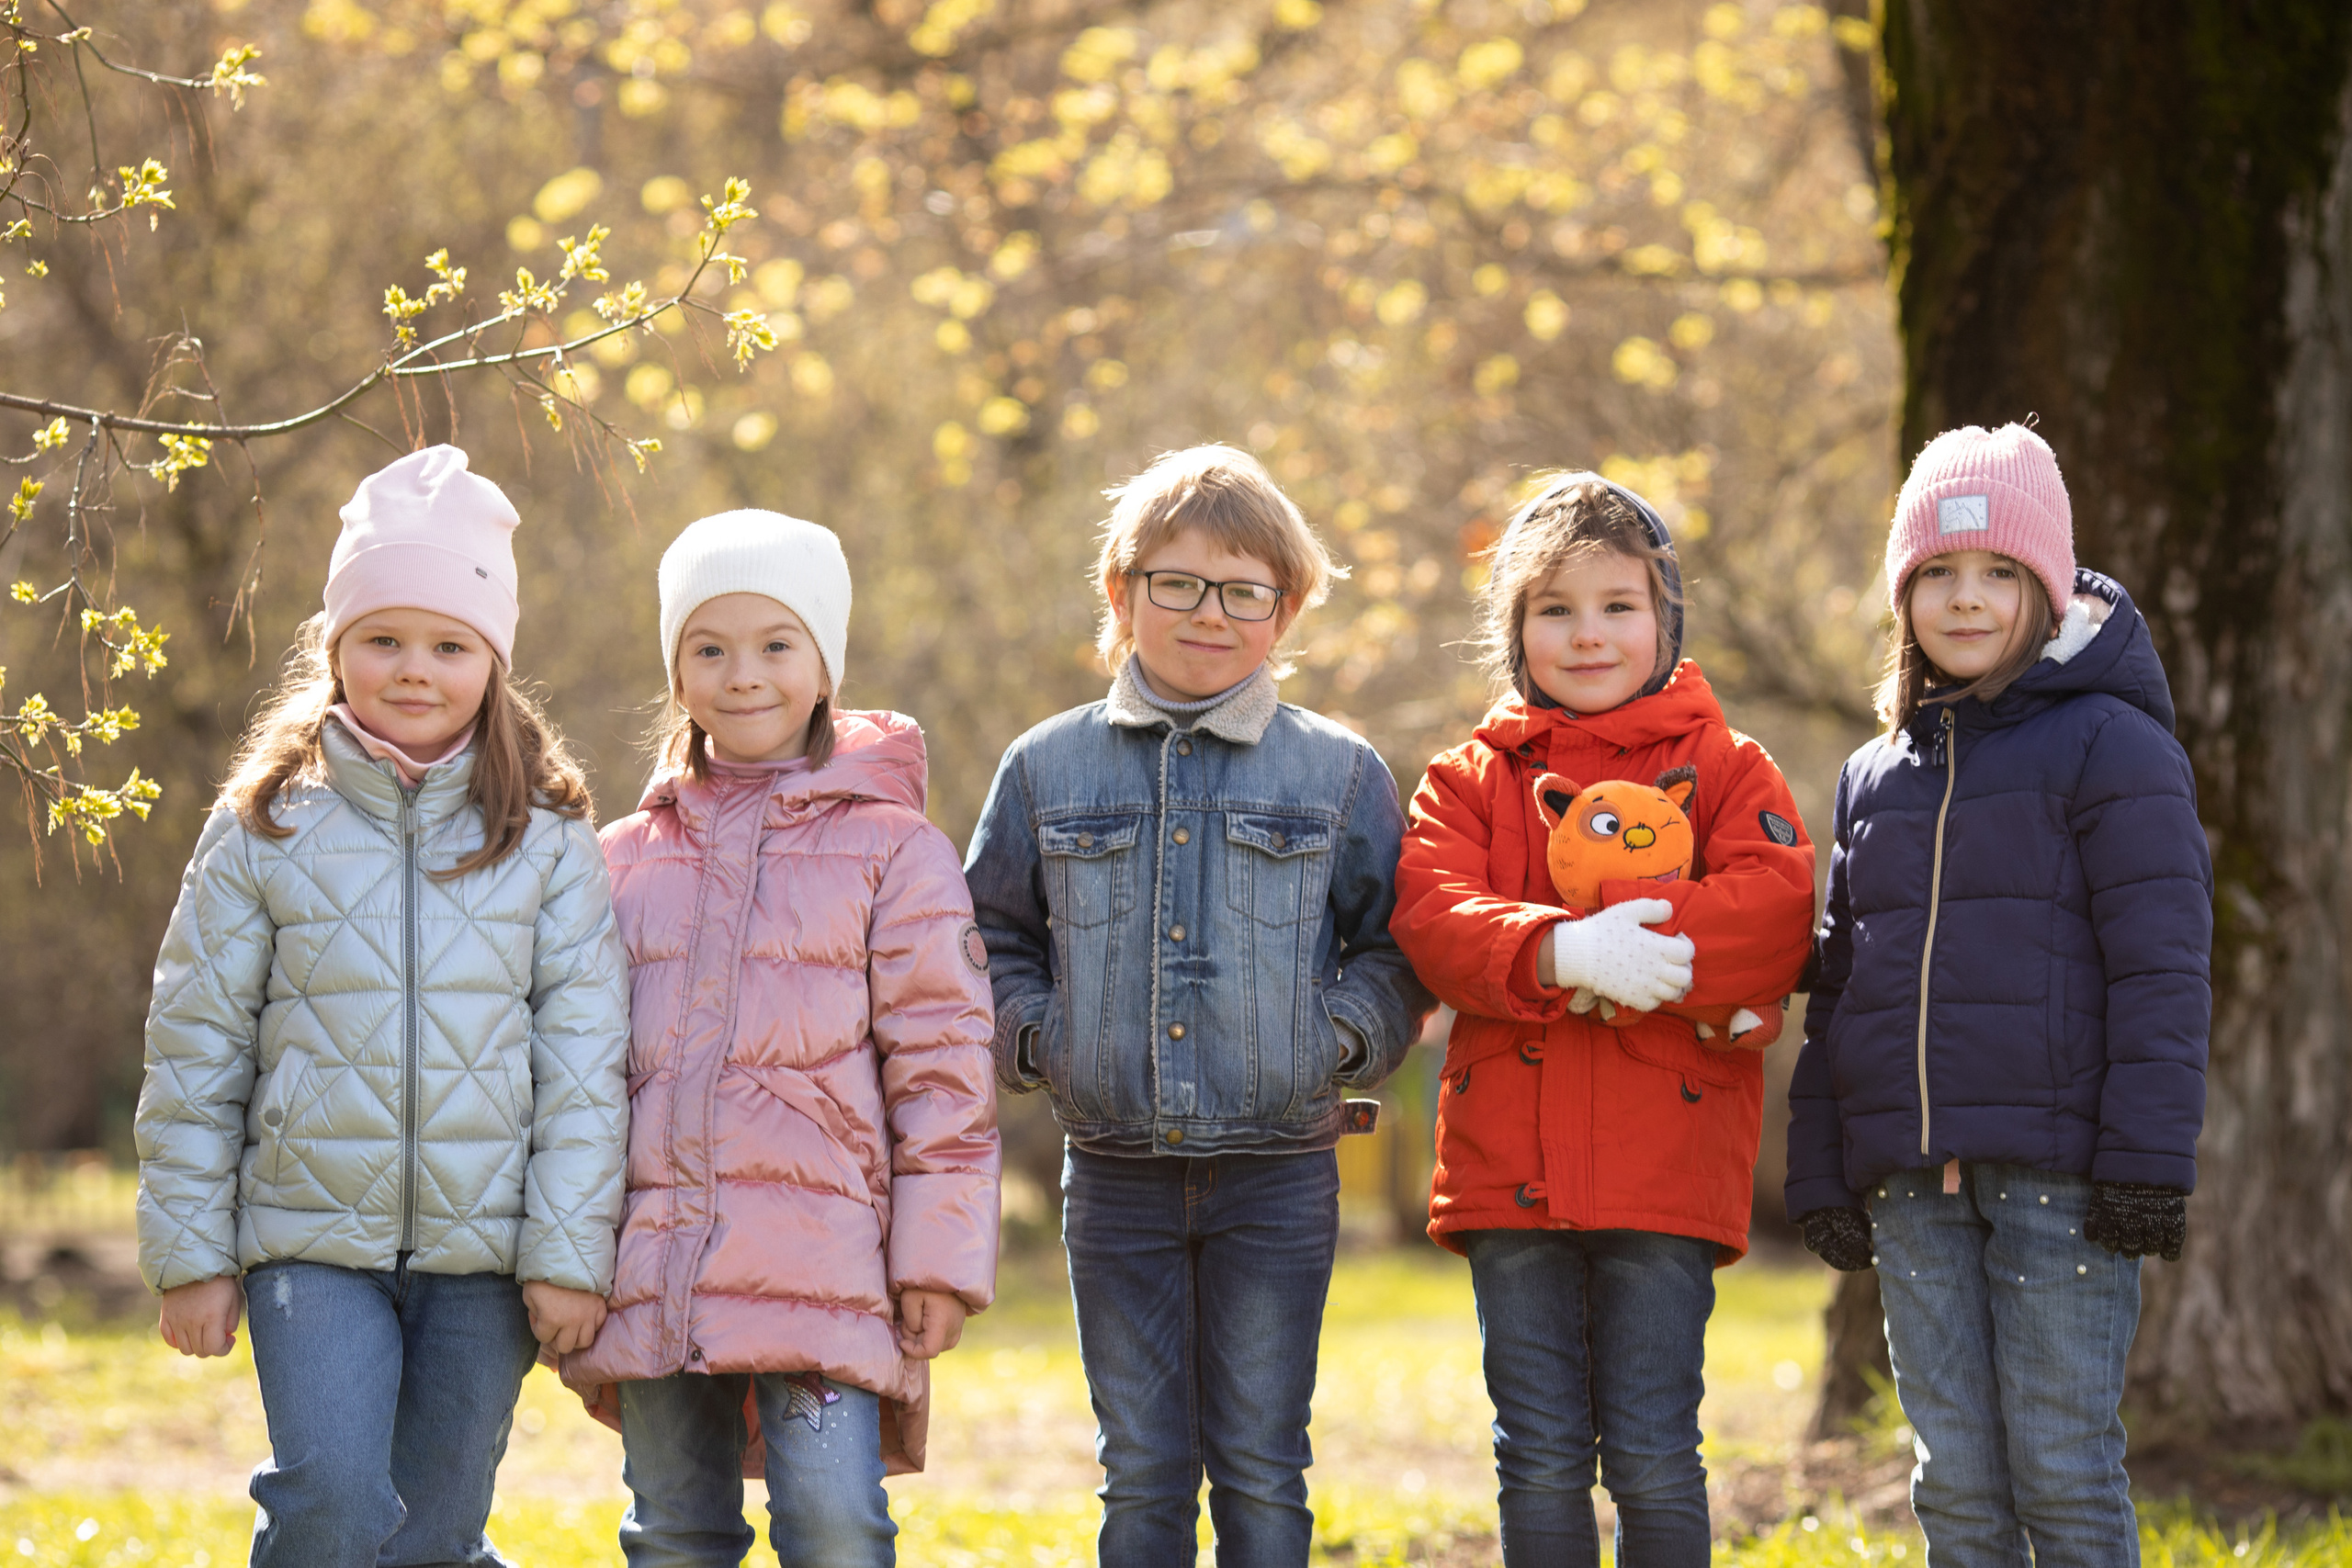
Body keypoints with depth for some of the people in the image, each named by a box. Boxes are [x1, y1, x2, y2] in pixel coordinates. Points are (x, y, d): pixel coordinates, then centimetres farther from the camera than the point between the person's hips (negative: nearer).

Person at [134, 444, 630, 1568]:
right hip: (313, 1238, -1)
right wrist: (190, 1251, 3)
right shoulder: (264, 830, 3)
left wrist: (570, 1252, -4)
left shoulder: (546, 840, 3)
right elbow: (194, 1046, 6)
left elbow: (585, 1054, 2)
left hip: (485, 1247, 1)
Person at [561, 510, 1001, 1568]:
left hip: (825, 1274, -4)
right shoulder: (626, 860, 14)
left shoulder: (892, 849, 3)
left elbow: (942, 1062, 1)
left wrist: (939, 1253, -5)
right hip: (656, 1271, 4)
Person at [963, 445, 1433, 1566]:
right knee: (1140, 1474, 5)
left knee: (1260, 1470, 2)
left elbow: (1397, 953, 7)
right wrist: (1037, 1035, -4)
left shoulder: (1339, 776, 3)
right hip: (1116, 1175, 1)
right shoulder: (1047, 770, 6)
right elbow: (991, 942, 12)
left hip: (1277, 1176, -1)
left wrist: (1335, 1035, -9)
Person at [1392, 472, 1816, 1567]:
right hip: (1511, 1175, 2)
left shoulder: (1722, 768, 8)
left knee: (1652, 1458, 0)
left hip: (1667, 1171, -2)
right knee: (1539, 1463, 5)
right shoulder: (1468, 779, 13)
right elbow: (1432, 919, -5)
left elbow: (1775, 911, -9)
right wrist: (1561, 952, -23)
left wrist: (1620, 953, -20)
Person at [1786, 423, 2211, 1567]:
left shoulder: (2108, 745, -3)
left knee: (2062, 1473, -5)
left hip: (2058, 1170, -6)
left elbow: (2160, 968, -8)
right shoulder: (1875, 777, 16)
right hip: (1914, 1179, 6)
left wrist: (2149, 1162, -15)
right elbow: (1839, 989, 19)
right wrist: (1820, 1173, 12)